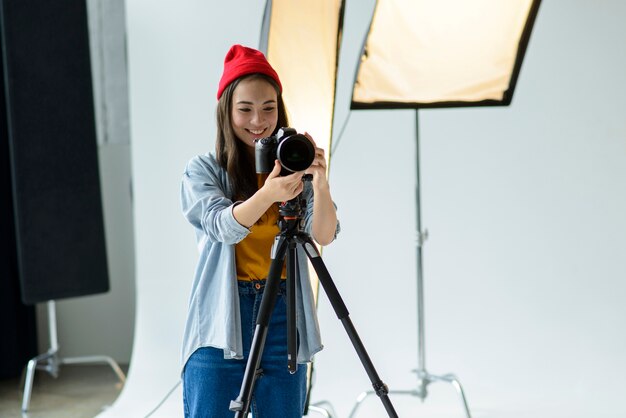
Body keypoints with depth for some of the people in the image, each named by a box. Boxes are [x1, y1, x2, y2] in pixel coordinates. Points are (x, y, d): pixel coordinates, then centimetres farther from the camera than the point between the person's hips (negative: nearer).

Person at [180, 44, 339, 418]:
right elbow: (222, 226, -18)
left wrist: (321, 183, -26)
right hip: (220, 325, -2)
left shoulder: (294, 167, 7)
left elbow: (324, 235, -7)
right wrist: (267, 195, -36)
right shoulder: (202, 171, 1)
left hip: (283, 319, 2)